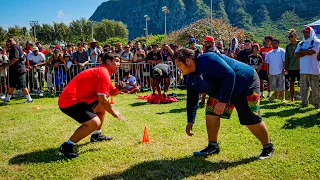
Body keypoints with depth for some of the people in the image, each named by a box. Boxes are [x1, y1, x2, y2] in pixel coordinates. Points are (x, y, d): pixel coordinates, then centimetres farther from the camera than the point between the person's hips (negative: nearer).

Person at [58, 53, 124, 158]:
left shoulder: (102, 71, 17)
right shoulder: (103, 73, -15)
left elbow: (112, 92, 22)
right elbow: (102, 99, -18)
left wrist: (120, 88, 1)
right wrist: (113, 112, -4)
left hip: (76, 98, 11)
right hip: (70, 102, -11)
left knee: (102, 107, 23)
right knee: (94, 122, -24)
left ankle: (96, 135, 38)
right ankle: (67, 146, -10)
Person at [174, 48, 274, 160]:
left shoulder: (208, 60, -29)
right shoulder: (191, 78, 0)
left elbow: (229, 75, -35)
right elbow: (191, 99, 9)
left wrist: (223, 101, -34)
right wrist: (190, 121, 8)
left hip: (246, 84, -8)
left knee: (252, 122, -8)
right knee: (211, 113, -4)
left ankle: (268, 147, 17)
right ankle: (213, 146, 11)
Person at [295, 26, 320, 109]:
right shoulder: (301, 43, 16)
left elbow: (312, 52, -16)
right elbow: (296, 54, 4)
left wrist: (302, 51, 0)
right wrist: (307, 52, -8)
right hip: (303, 70, 5)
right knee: (303, 87, 7)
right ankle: (304, 102, 18)